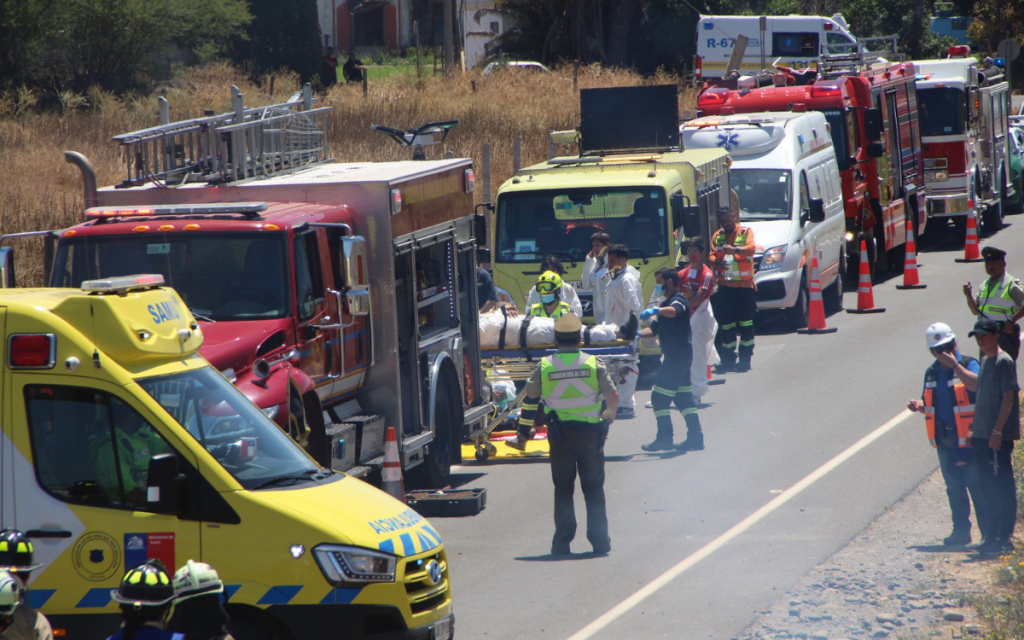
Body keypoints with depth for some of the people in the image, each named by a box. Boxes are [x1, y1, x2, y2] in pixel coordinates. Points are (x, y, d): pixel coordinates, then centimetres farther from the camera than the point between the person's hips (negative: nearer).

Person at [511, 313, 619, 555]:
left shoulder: (544, 365, -2)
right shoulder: (593, 363, -4)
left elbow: (530, 397, 4)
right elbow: (613, 396, -2)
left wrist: (524, 429, 20)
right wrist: (609, 414, 18)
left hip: (559, 434, 0)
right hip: (590, 431, 0)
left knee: (563, 489, 9)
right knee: (593, 488, 8)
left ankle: (562, 541, 6)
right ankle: (599, 539, 7)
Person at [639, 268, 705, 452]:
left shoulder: (678, 301, -11)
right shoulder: (666, 304, 22)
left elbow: (674, 311, -36)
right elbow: (654, 328, 20)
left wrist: (656, 310, -53)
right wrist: (638, 334, 2)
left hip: (678, 355, -11)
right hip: (676, 356, 11)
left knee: (659, 397, -10)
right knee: (683, 398, 12)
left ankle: (664, 438, -9)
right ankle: (695, 437, 12)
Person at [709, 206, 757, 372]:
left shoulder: (746, 232, 2)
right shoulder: (717, 236, 14)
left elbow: (751, 248, -16)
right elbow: (711, 255, 8)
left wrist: (735, 249, -36)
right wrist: (716, 261, -17)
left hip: (744, 285, -3)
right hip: (724, 286, 3)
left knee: (746, 324, -3)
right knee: (726, 324, 4)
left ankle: (745, 359, 0)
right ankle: (728, 360, 9)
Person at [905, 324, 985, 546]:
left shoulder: (968, 364, -7)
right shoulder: (931, 373, 13)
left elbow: (976, 384, -28)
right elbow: (930, 406, 23)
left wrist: (954, 364, -26)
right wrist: (919, 406, 1)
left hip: (967, 438, -6)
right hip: (945, 440, 6)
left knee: (976, 485, -6)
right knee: (954, 488, 12)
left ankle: (988, 533, -1)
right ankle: (961, 530, 21)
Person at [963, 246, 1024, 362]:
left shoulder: (1011, 284, -8)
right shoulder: (985, 285, 16)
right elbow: (976, 311, 20)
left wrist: (1011, 320, -24)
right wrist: (969, 297, 3)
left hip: (1005, 334, -8)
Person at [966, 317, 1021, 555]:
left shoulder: (1003, 362, -12)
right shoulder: (985, 360, 15)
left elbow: (1008, 397, -17)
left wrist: (997, 430, -21)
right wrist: (975, 427, 20)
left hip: (999, 435, -9)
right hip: (982, 435, 9)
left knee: (1001, 486, -6)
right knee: (988, 487, 14)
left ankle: (1003, 538, -5)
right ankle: (991, 535, 22)